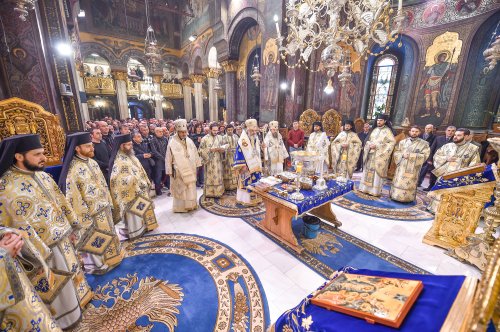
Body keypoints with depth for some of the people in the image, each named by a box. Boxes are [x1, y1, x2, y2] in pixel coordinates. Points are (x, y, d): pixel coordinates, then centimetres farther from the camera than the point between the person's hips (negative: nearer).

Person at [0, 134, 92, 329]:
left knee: (69, 272, 24)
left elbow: (60, 202, 9)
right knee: (55, 286, 14)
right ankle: (64, 317, 36)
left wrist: (72, 228, 11)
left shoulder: (42, 175, 1)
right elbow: (20, 226, -20)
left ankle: (77, 299, 47)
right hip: (43, 248, -6)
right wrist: (42, 253, -17)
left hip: (62, 239, 7)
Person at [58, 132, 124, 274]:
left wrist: (107, 203, 11)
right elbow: (73, 197, -18)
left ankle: (107, 258, 40)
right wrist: (85, 214, -15)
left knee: (104, 235, 21)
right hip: (89, 212, -7)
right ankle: (95, 264, 29)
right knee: (92, 239, 10)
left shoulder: (92, 163, 2)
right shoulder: (74, 170, -20)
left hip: (102, 209, 7)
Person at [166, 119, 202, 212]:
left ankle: (191, 205, 27)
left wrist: (197, 165, 9)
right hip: (179, 170, -4)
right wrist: (169, 171, -7)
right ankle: (181, 207, 19)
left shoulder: (189, 141, 4)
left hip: (190, 170, 5)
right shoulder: (172, 142, -11)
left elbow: (195, 153, 10)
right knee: (180, 189, 6)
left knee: (191, 188, 12)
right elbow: (168, 158, -8)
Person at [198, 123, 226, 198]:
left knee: (219, 178, 7)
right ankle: (209, 193, 13)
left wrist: (221, 149, -9)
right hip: (209, 162, -3)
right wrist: (210, 150, -16)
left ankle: (218, 193, 19)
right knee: (209, 178, 2)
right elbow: (201, 150, -7)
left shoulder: (220, 137, 6)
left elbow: (224, 147, 14)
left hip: (218, 162, 4)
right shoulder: (205, 138, -5)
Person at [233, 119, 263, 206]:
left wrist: (259, 162, 17)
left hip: (255, 164, 8)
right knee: (247, 182, -1)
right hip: (247, 165, -8)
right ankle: (247, 200, 11)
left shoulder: (255, 138, 9)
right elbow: (240, 153, -16)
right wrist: (242, 166, -19)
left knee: (255, 181, 13)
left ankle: (255, 198, 26)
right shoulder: (243, 139, -14)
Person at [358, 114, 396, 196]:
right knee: (369, 171, 7)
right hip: (371, 154, 5)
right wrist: (370, 145, -7)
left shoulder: (387, 131, -3)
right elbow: (368, 140, 16)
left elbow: (392, 142, -10)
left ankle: (375, 190, 3)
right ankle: (366, 188, 15)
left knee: (376, 172, -4)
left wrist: (377, 146, -17)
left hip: (380, 155, -5)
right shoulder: (374, 129, 13)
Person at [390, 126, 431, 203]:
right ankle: (396, 196, 15)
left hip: (413, 168, -2)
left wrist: (411, 155, -15)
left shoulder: (424, 143, 3)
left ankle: (406, 198, 10)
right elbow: (396, 152, 8)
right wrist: (402, 155, -12)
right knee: (398, 182, 4)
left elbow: (425, 155, -5)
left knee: (409, 184, 0)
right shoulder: (403, 141, 10)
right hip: (401, 166, 2)